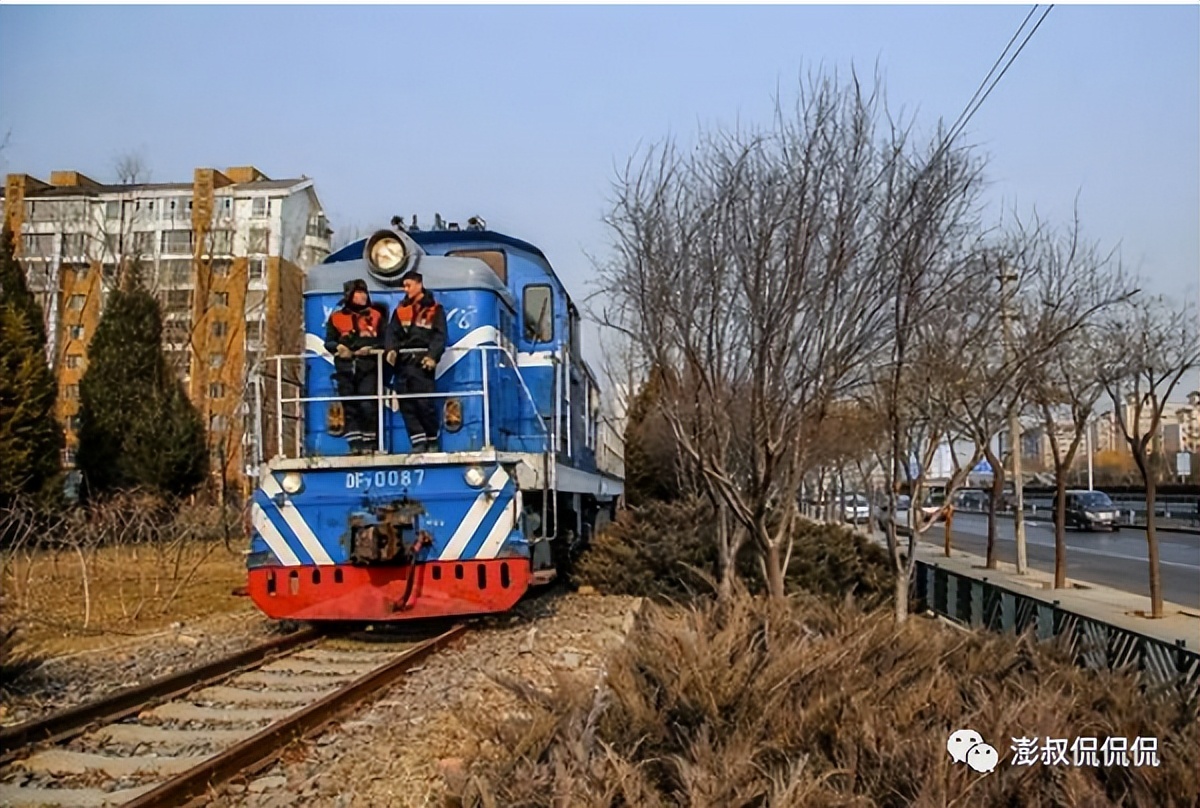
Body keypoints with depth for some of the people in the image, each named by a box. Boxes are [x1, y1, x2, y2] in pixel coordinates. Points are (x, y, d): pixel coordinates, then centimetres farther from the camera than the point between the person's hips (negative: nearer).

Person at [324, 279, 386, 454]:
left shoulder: (376, 315, 10)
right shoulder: (336, 317, 12)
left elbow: (384, 340, 5)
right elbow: (329, 342, 12)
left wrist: (370, 348, -12)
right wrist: (338, 347, -9)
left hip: (368, 367, -2)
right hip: (346, 368, 2)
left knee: (368, 405, -9)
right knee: (350, 406, 1)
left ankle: (369, 443, -3)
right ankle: (355, 443, 3)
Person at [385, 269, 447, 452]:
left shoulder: (434, 309, 6)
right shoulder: (400, 310, 19)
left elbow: (440, 335, -3)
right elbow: (392, 332, 11)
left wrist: (433, 356, -17)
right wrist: (391, 350, -9)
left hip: (422, 361, -5)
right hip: (403, 361, 5)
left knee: (425, 402, -8)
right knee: (406, 404, -1)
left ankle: (432, 441, 5)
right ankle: (418, 442, 2)